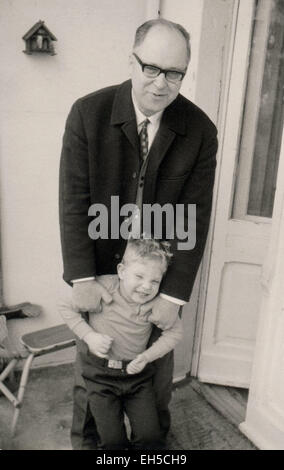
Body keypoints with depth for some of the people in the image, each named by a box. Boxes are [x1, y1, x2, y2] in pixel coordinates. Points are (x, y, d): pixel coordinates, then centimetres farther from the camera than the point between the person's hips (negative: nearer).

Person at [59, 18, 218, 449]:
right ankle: (84, 439, 46)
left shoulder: (200, 131, -10)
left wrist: (174, 294, -15)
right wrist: (82, 278, -18)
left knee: (159, 364, 19)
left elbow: (195, 217, -11)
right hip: (98, 268, 0)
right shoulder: (88, 113, -13)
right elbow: (73, 200, -13)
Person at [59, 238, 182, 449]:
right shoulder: (103, 286, -19)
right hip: (101, 374, -1)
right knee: (112, 440, 1)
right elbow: (67, 307, -9)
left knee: (151, 438, 1)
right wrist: (89, 335, -16)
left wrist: (147, 356, -13)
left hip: (137, 374, 2)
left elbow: (175, 331, -3)